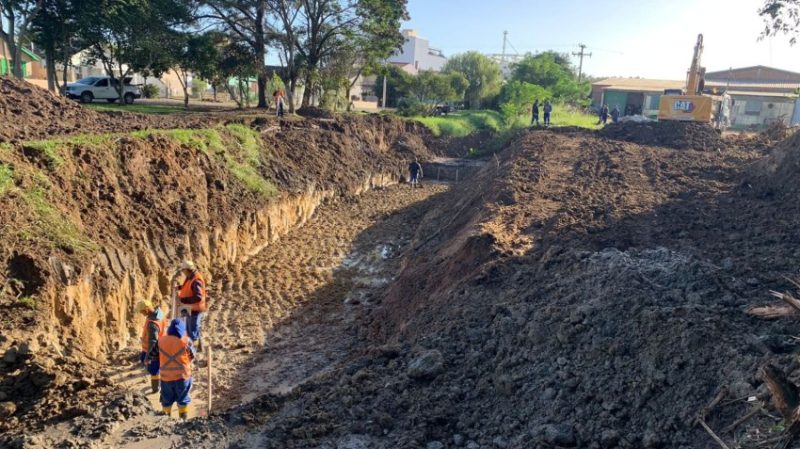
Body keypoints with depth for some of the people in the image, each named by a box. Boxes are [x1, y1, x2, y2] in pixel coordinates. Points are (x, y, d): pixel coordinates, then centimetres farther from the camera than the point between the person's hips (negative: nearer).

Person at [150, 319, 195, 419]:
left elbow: (153, 354, 11)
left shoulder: (161, 340, -3)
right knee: (183, 399, 14)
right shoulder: (186, 341, -11)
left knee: (166, 399, 20)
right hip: (183, 375, -2)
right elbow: (193, 356, 1)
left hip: (166, 376, 2)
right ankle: (184, 418, 20)